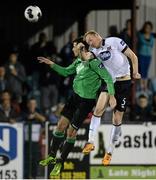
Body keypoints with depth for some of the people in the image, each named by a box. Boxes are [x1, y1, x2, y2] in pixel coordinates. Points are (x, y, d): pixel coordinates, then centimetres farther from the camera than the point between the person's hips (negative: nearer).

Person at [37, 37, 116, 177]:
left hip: (87, 101, -7)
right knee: (61, 125, 6)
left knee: (71, 131, -4)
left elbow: (108, 78, -19)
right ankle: (52, 156, 22)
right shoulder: (78, 61, 8)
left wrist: (112, 95, -27)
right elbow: (66, 72, 24)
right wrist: (51, 64, 15)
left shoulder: (94, 62, -18)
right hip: (75, 96, 7)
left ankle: (60, 163, 10)